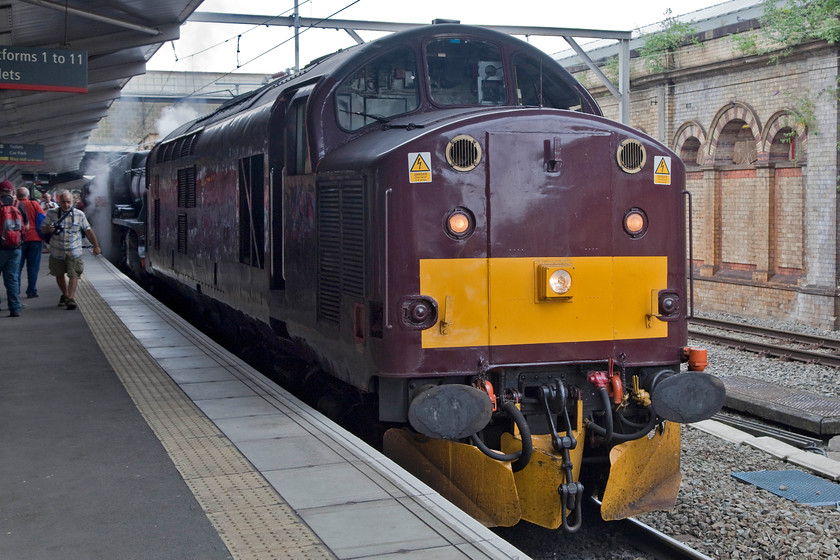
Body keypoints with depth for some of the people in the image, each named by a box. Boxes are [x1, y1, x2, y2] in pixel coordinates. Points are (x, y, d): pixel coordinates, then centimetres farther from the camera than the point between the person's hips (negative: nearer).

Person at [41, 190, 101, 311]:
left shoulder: (79, 214, -2)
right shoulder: (52, 213, -2)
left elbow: (88, 230, 5)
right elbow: (42, 229, 4)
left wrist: (96, 246, 7)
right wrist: (48, 229, -20)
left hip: (74, 252, -2)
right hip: (57, 252, 2)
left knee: (73, 275, -12)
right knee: (59, 275, 16)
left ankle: (70, 298, -12)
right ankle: (65, 295, 37)